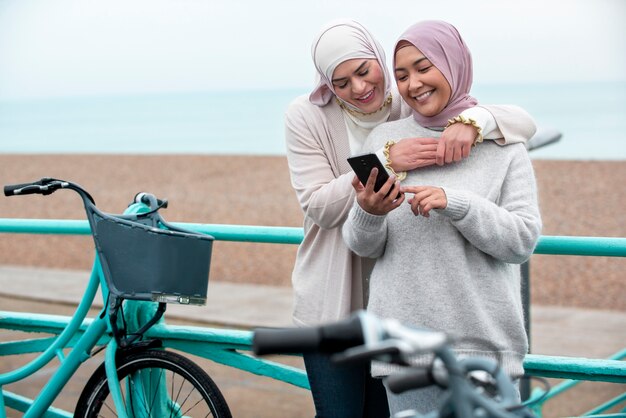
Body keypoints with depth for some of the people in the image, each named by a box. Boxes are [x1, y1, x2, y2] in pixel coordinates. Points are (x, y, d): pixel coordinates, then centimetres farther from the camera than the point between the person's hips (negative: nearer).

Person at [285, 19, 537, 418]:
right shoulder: (307, 117, -6)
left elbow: (524, 122, -8)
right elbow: (319, 207, -15)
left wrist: (472, 121, -30)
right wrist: (385, 163, -29)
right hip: (333, 303, -1)